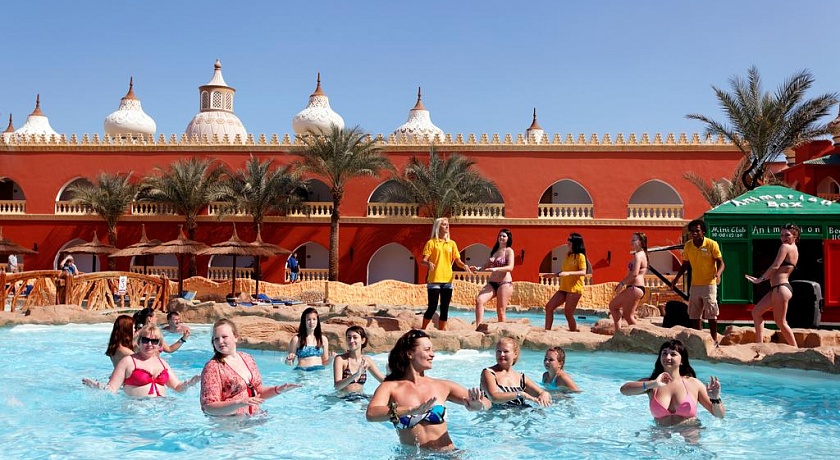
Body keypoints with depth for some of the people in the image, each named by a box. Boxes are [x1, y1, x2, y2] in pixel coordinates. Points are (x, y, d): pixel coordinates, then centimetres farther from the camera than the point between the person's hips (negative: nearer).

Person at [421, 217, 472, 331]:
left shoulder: (452, 243, 13)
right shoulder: (431, 242, 0)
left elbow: (458, 261, 11)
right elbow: (424, 260, -4)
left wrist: (464, 265, -10)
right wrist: (429, 263, -26)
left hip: (447, 280, 4)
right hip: (434, 280, -4)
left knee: (445, 308, 5)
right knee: (432, 307, -5)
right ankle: (422, 330, 8)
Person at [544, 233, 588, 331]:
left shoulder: (580, 256, -7)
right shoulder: (568, 255, 15)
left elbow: (583, 272, -18)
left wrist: (569, 273, -28)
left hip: (574, 289, -8)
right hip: (563, 288, 8)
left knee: (568, 313, -8)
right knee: (549, 306, -1)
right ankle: (547, 330, 2)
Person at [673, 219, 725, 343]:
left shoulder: (711, 244, -10)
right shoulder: (688, 245, 4)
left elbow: (720, 263, -8)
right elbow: (685, 264, 14)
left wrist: (718, 274, -27)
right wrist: (677, 277, 2)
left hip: (709, 284, -5)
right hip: (694, 285, 5)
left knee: (711, 314, -2)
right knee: (694, 315, 8)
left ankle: (714, 339, 7)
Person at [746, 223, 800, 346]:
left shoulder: (785, 247, -9)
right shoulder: (794, 249, 19)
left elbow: (775, 267, -17)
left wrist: (760, 279, -7)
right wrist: (762, 279, 13)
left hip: (781, 288, -11)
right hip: (777, 288, 11)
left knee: (780, 322, -5)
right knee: (756, 312, 14)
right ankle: (759, 344, 12)